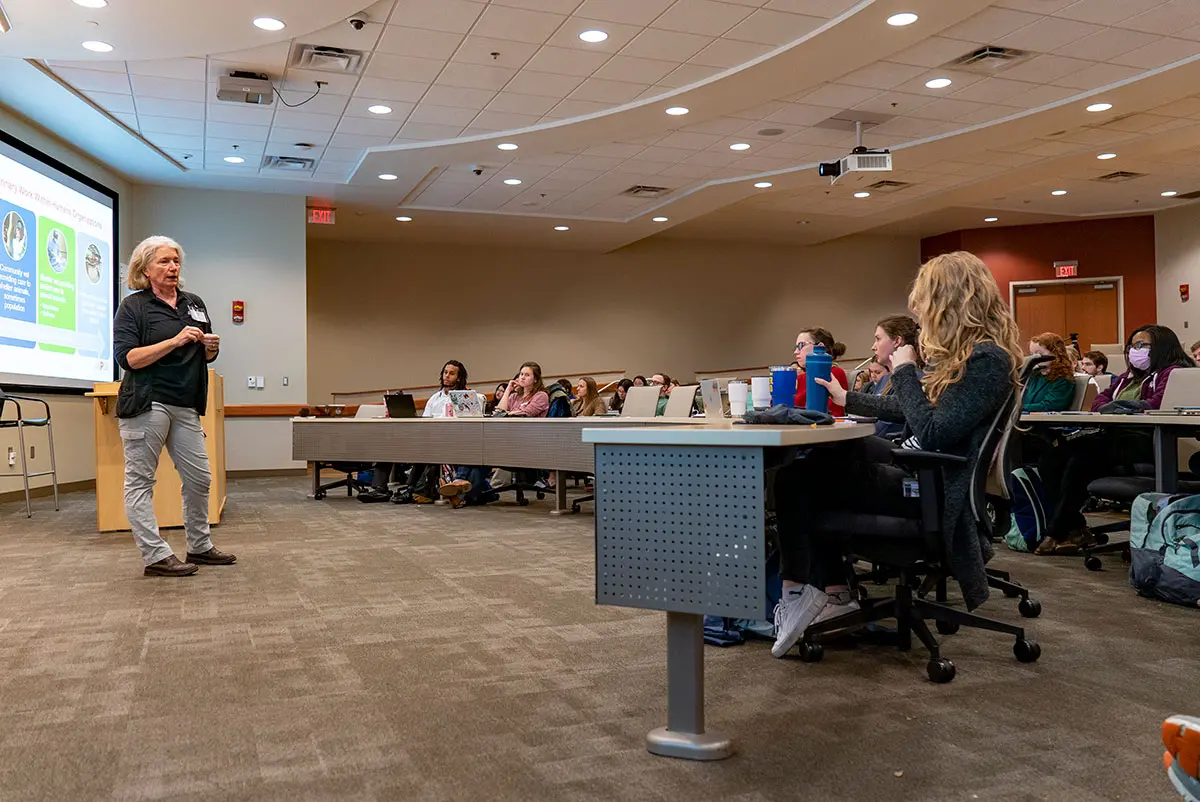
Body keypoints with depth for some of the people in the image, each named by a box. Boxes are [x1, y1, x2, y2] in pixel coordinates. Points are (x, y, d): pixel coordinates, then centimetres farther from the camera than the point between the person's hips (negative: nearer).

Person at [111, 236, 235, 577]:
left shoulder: (194, 303, 15)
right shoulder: (133, 306, -3)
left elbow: (206, 356, 23)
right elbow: (127, 357, -13)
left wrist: (210, 349, -1)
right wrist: (175, 341, -21)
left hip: (185, 406, 6)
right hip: (146, 404, -6)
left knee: (199, 478, 9)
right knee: (140, 481, -2)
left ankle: (200, 546, 23)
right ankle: (156, 556, 1)